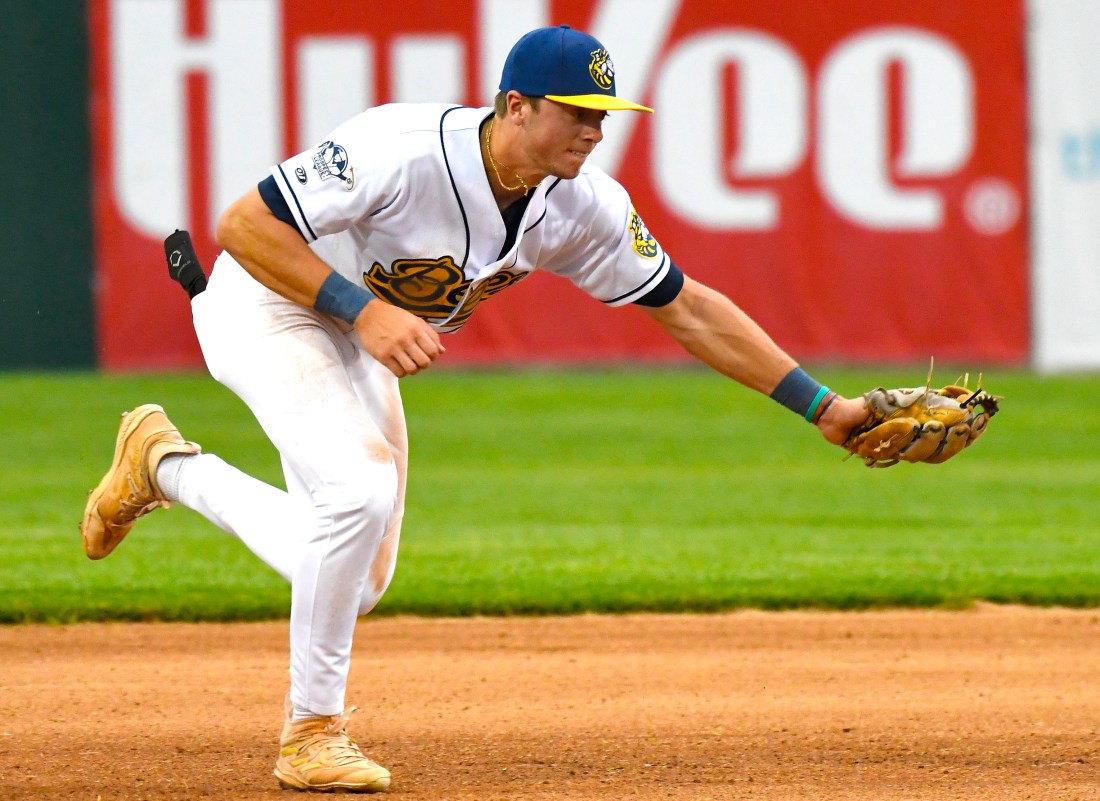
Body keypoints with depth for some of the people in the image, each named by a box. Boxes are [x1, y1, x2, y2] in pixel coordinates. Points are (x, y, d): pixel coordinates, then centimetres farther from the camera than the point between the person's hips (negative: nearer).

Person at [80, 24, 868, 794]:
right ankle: (313, 731, -11)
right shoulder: (403, 152, -35)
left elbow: (687, 308, -7)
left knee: (354, 584, 7)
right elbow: (242, 226, -32)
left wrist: (821, 406, -12)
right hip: (270, 306, -7)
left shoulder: (583, 207, -16)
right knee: (360, 489, -29)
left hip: (364, 347, 7)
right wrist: (365, 310, -39)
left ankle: (164, 463, 28)